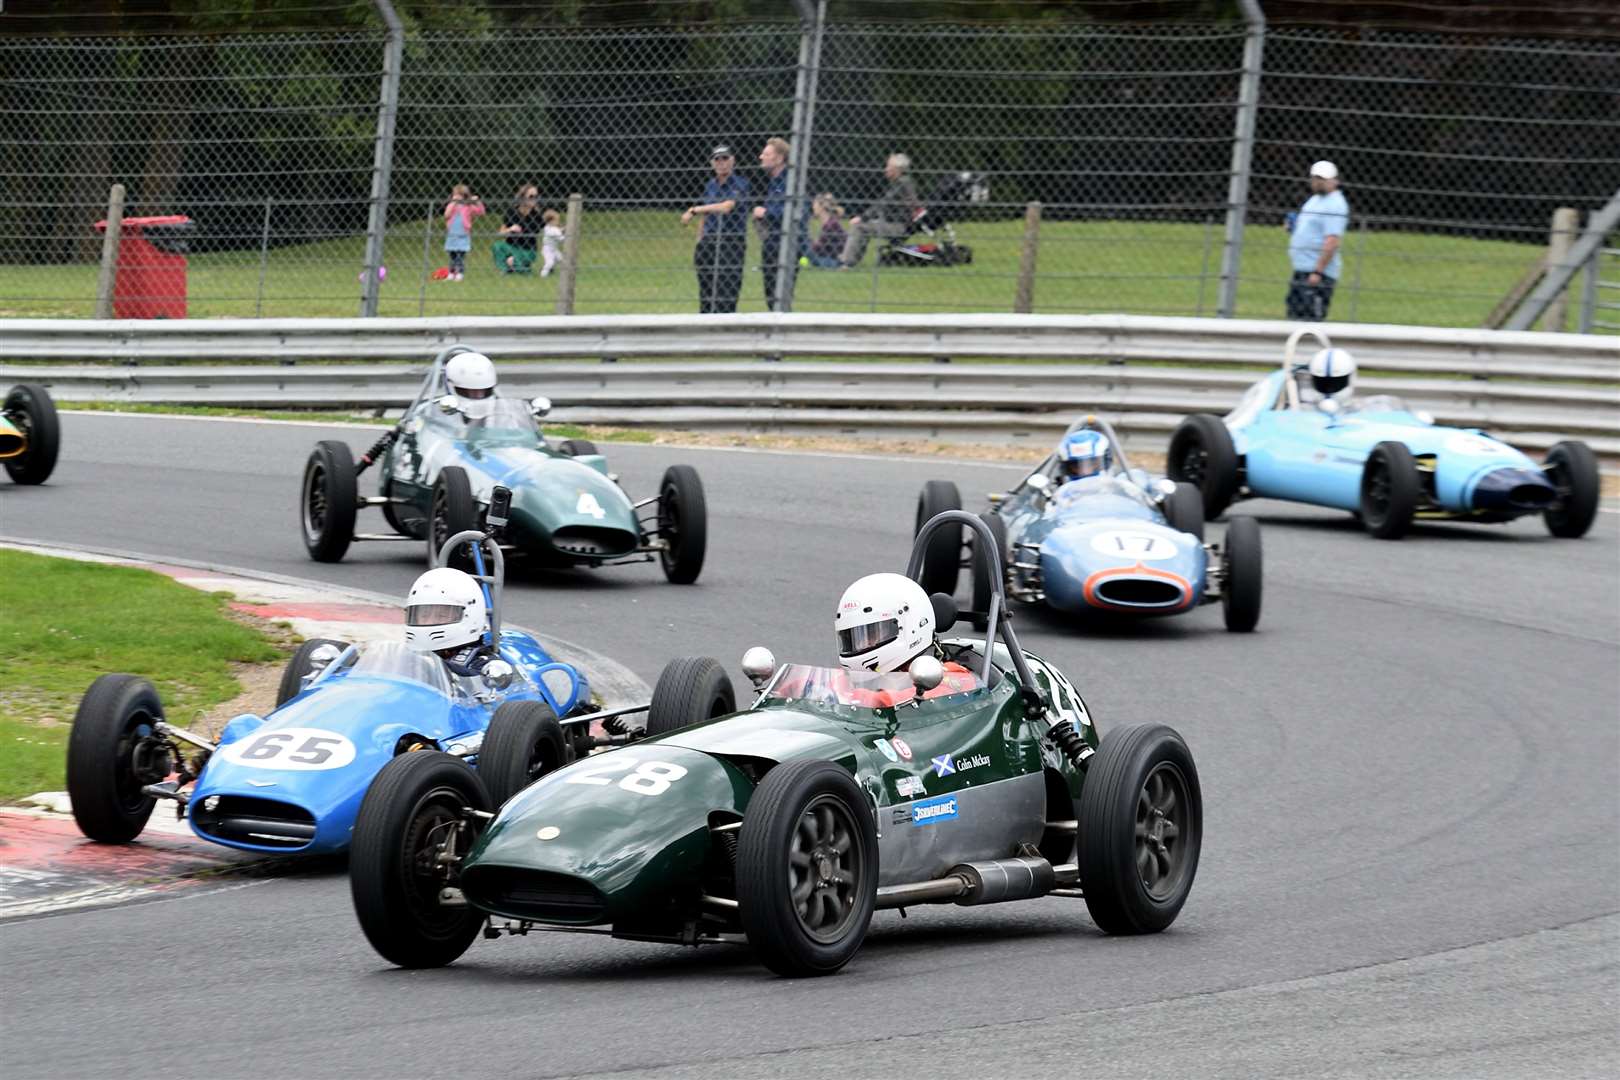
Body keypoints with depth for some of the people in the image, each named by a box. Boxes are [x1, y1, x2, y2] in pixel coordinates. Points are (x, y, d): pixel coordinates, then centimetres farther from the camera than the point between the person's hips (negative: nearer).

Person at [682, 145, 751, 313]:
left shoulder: (739, 185, -5)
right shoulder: (710, 186, 13)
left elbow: (727, 206, -22)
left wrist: (694, 210, -22)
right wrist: (698, 244, 15)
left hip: (732, 243, -5)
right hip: (708, 242, 5)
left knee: (726, 300, -11)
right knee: (706, 297, 3)